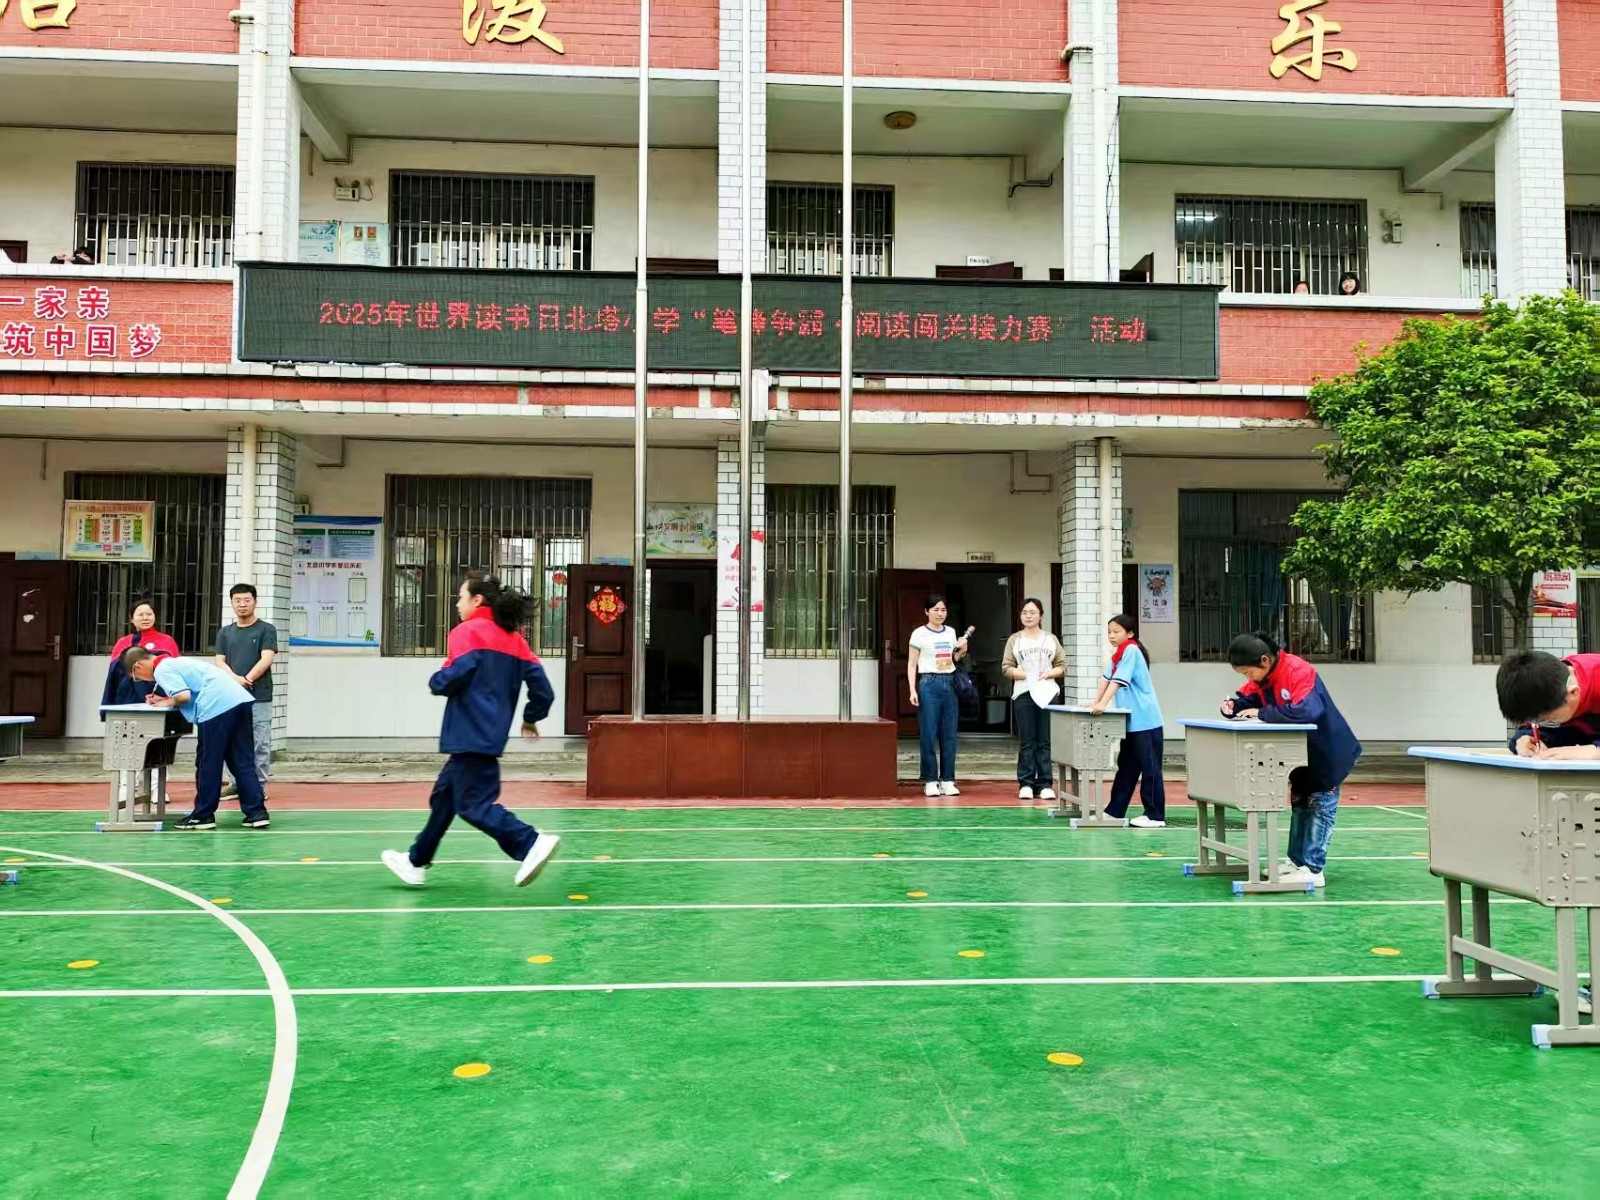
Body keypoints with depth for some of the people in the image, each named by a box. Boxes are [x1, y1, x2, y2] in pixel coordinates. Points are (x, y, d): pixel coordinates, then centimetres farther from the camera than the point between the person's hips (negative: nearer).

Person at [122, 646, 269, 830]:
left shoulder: (162, 669, 3)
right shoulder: (174, 662, 30)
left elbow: (184, 695, -10)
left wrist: (166, 703, 9)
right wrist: (163, 700, 23)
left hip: (217, 707, -9)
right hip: (240, 699, 9)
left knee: (208, 764, 3)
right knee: (243, 762, 8)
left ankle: (203, 816, 12)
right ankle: (257, 813, 6)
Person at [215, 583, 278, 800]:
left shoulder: (266, 629, 4)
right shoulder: (225, 632, 16)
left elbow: (266, 659, -7)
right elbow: (220, 662, 6)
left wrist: (247, 680, -18)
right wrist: (236, 679, -13)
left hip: (259, 698, -4)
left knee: (260, 745, -3)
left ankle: (259, 786, 3)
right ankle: (238, 784, 16)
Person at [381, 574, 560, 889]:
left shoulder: (468, 632, -7)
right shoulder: (514, 639, 13)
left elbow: (451, 679, -19)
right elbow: (543, 688, 9)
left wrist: (434, 683, 4)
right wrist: (531, 718, 25)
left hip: (471, 735, -9)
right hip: (489, 734, 9)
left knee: (474, 805, -8)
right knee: (444, 795, 19)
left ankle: (532, 844, -20)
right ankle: (417, 862, 29)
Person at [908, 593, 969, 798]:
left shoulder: (951, 632, 11)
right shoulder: (919, 634, -3)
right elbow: (912, 665, -2)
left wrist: (962, 651, 3)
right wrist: (912, 690, -11)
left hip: (950, 683, 5)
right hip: (929, 684, -4)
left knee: (949, 734, 4)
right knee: (929, 735, -3)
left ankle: (947, 780, 11)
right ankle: (930, 781, 4)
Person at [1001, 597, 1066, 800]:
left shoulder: (1051, 639, 12)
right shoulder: (1014, 639, 9)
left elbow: (1062, 666, 10)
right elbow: (1006, 668, 3)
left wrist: (1048, 673, -9)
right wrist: (1025, 675, -12)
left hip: (1047, 693, 1)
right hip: (1023, 695, -1)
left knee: (1045, 742, 0)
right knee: (1026, 742, -1)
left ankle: (1045, 784, 3)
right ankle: (1026, 784, 3)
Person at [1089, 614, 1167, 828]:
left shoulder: (1131, 650, -14)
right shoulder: (1118, 653, 14)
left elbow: (1118, 680, -23)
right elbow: (1107, 678, 19)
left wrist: (1103, 704, -30)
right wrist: (1095, 702, 16)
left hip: (1145, 721, -9)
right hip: (1132, 721, 9)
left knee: (1149, 769, -3)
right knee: (1126, 767, 14)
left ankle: (1156, 817, 4)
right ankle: (1115, 811, 20)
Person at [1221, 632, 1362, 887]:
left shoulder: (1299, 671, -32)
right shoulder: (1261, 676, -6)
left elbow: (1306, 711, -45)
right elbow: (1247, 699, 6)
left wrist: (1262, 713, -37)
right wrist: (1233, 706, -18)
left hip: (1329, 750, -9)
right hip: (1302, 752, 9)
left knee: (1320, 806, -5)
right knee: (1300, 803, 16)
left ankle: (1313, 870, -5)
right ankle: (1297, 861, 26)